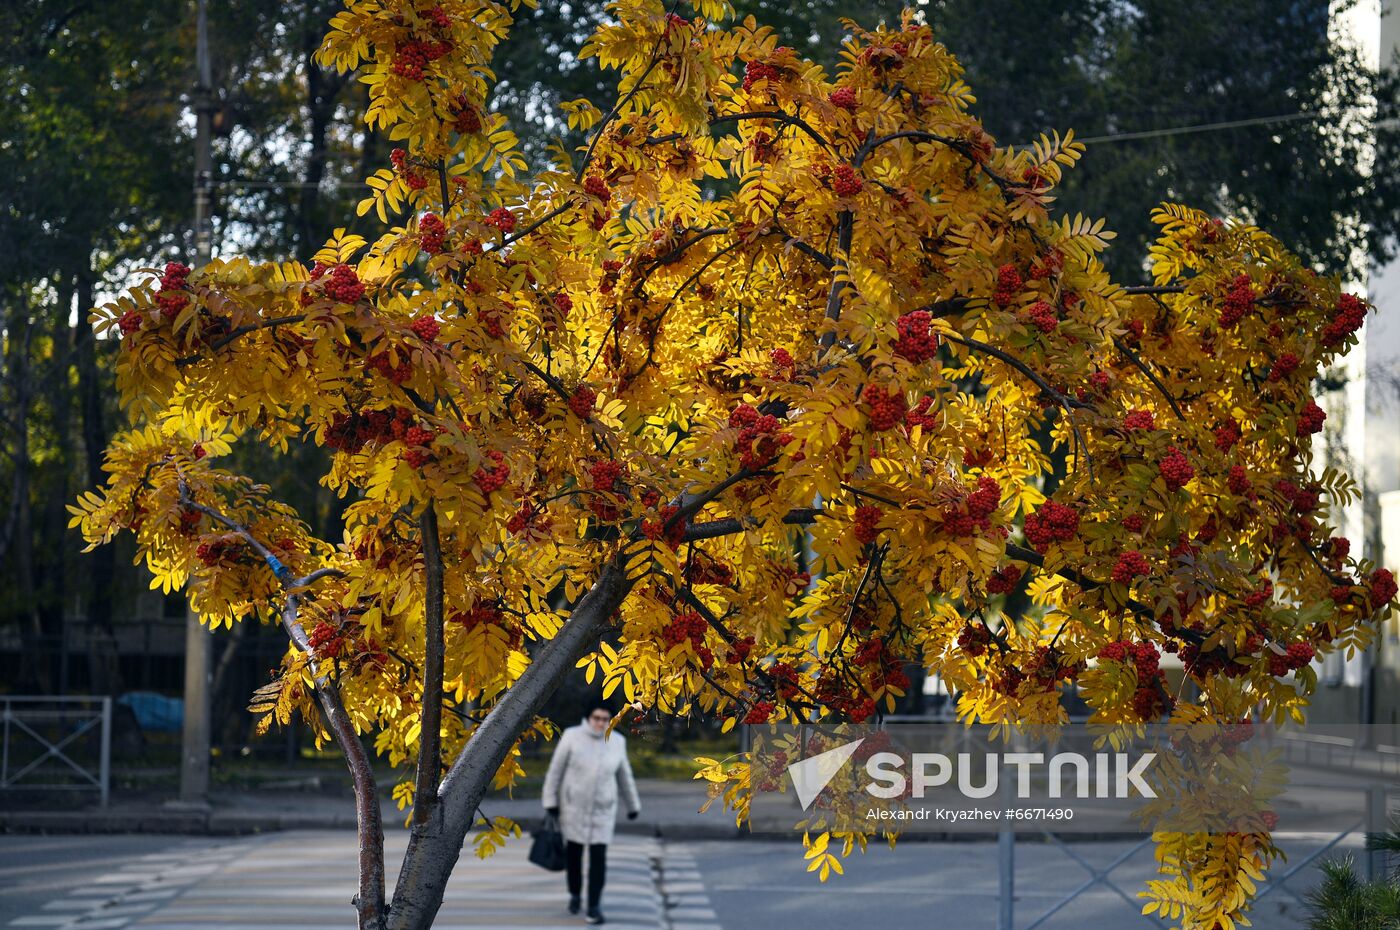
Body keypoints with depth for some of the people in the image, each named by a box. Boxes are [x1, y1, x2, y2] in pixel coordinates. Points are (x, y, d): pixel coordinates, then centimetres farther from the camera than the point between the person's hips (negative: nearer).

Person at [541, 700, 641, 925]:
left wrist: (633, 804, 16)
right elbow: (556, 769, -6)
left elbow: (624, 775, 8)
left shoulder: (617, 742, -4)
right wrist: (550, 801, -7)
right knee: (573, 853, 12)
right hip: (573, 806, -1)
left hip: (603, 808, 1)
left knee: (598, 857, -7)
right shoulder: (572, 736, -12)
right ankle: (574, 894, 35)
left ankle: (593, 906, 0)